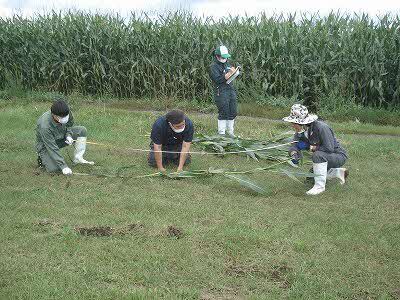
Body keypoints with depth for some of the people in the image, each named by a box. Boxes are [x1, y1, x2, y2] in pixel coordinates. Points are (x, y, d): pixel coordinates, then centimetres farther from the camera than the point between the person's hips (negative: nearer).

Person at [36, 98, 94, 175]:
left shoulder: (67, 114, -22)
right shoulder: (44, 126, -38)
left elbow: (69, 126, 4)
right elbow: (52, 148, -34)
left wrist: (68, 135, -17)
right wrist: (64, 166, -34)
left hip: (61, 137, 6)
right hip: (45, 145, -6)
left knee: (82, 130, -10)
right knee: (54, 168, -27)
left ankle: (78, 158, -3)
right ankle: (43, 158, 7)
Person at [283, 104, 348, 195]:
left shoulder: (321, 127, -31)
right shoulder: (301, 131, -8)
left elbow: (329, 149, -34)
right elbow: (294, 146, -11)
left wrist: (310, 147, -26)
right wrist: (294, 155, -34)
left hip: (338, 156, -9)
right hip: (323, 158, 9)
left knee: (318, 155, -37)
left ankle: (320, 186, -23)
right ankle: (339, 172, 28)